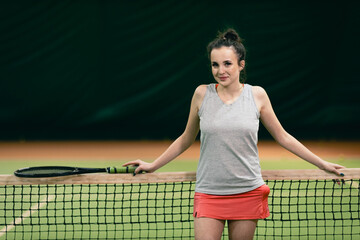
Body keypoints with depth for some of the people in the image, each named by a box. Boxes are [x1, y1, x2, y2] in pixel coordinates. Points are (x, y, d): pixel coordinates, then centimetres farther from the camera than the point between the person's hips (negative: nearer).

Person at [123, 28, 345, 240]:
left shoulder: (257, 95, 1)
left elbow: (283, 137, 11)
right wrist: (152, 166, 15)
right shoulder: (202, 94, 0)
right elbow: (186, 139, 14)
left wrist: (323, 164, 11)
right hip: (208, 193, 0)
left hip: (248, 192, 1)